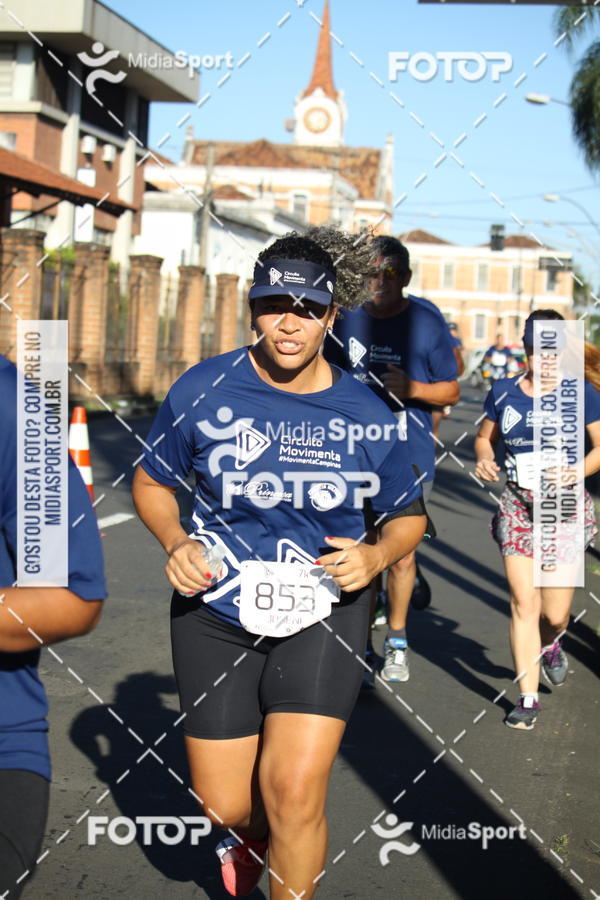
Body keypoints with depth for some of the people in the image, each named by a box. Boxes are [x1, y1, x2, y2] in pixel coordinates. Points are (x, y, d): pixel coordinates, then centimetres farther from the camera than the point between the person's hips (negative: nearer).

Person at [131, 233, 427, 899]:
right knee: (224, 806, 7)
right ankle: (252, 831, 46)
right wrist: (176, 543, -10)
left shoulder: (367, 417, -5)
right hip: (216, 613, 1)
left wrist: (376, 555, -12)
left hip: (323, 613, -1)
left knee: (294, 793, -16)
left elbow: (408, 515, 9)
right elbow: (151, 481, 9)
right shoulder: (202, 390, -5)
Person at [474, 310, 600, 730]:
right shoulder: (504, 392, 5)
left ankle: (549, 644, 40)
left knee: (555, 612, 1)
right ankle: (528, 698, 6)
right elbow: (486, 436, 18)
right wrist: (485, 459, -3)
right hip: (518, 505, 2)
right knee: (523, 603, -5)